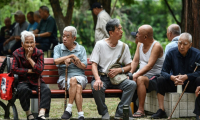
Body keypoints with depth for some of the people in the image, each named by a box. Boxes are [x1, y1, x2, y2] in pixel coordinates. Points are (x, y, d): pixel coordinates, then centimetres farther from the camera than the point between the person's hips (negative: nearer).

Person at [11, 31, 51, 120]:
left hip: (36, 81, 1)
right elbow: (13, 69, -8)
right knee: (23, 89, -36)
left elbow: (40, 70, -10)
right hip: (23, 81, -1)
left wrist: (29, 58, -12)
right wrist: (29, 71, -10)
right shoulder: (17, 53, 3)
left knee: (46, 90, -30)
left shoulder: (39, 53, 2)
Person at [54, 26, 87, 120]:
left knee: (73, 80, -37)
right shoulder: (58, 48, 16)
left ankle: (69, 109, -35)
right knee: (78, 88, -34)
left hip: (80, 76, 1)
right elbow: (56, 61, -5)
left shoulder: (81, 49, 16)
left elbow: (84, 66, 3)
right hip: (64, 77, 0)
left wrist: (69, 60, -11)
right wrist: (71, 56, -4)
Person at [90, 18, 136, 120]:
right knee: (96, 87, -36)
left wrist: (119, 70, -12)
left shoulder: (124, 46, 9)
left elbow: (129, 66, 11)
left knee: (132, 84, -26)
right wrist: (97, 79, -24)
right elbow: (94, 64, -6)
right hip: (102, 76, -3)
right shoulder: (100, 44, 0)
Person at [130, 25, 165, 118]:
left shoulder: (156, 46, -13)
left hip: (155, 77, -8)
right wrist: (130, 73, -11)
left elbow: (149, 66, -23)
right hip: (142, 75, 8)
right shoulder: (140, 44, 12)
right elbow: (135, 61, 8)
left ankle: (141, 110, -33)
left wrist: (136, 75, -30)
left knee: (140, 79, -36)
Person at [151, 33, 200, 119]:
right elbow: (164, 72, -6)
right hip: (175, 84, 2)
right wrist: (172, 77, -28)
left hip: (191, 85, -2)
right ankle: (161, 111, -22)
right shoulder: (171, 53, -4)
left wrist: (186, 77, -31)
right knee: (160, 80, -23)